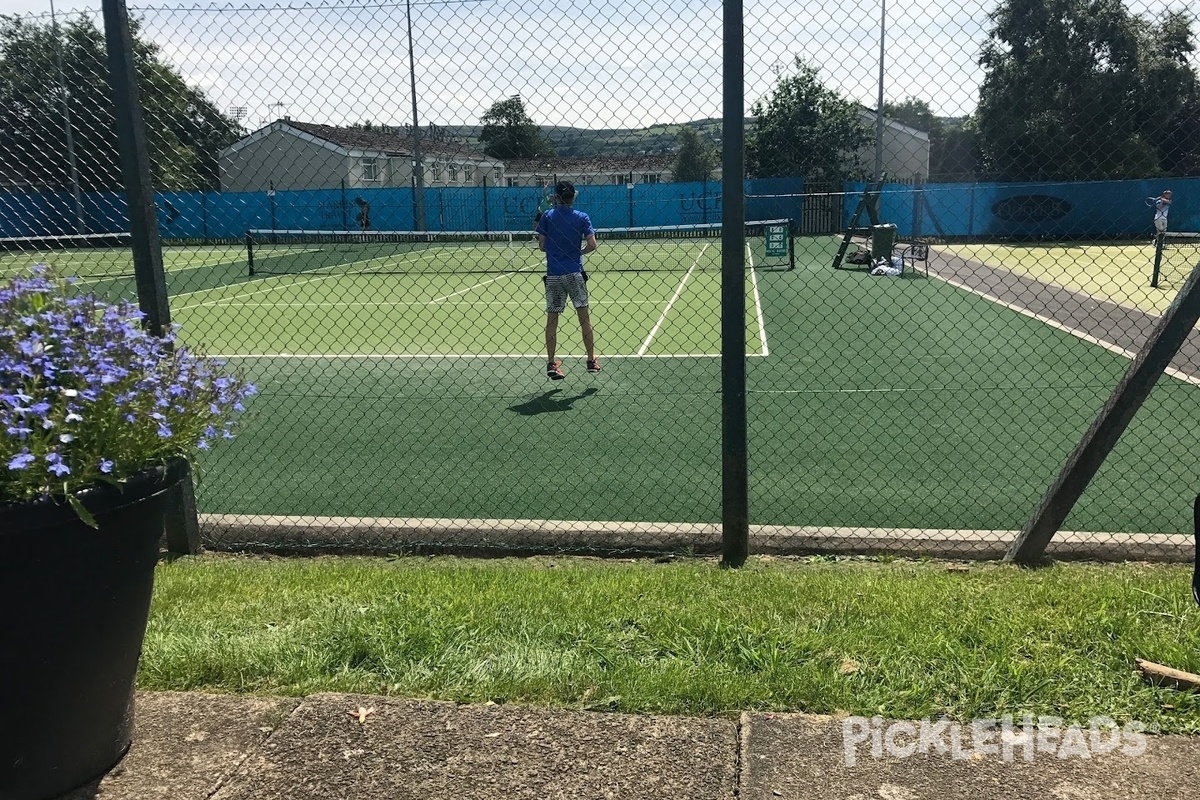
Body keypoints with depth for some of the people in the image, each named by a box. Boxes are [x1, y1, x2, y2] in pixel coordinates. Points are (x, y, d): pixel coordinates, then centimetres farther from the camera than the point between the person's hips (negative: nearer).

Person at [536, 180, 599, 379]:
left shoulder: (547, 216, 1)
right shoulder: (582, 217, 0)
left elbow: (541, 246, 0)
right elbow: (592, 245, -7)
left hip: (553, 275, 1)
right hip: (574, 273, -1)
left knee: (552, 318, 5)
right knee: (584, 316, 8)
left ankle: (551, 364, 4)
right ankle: (591, 360, 11)